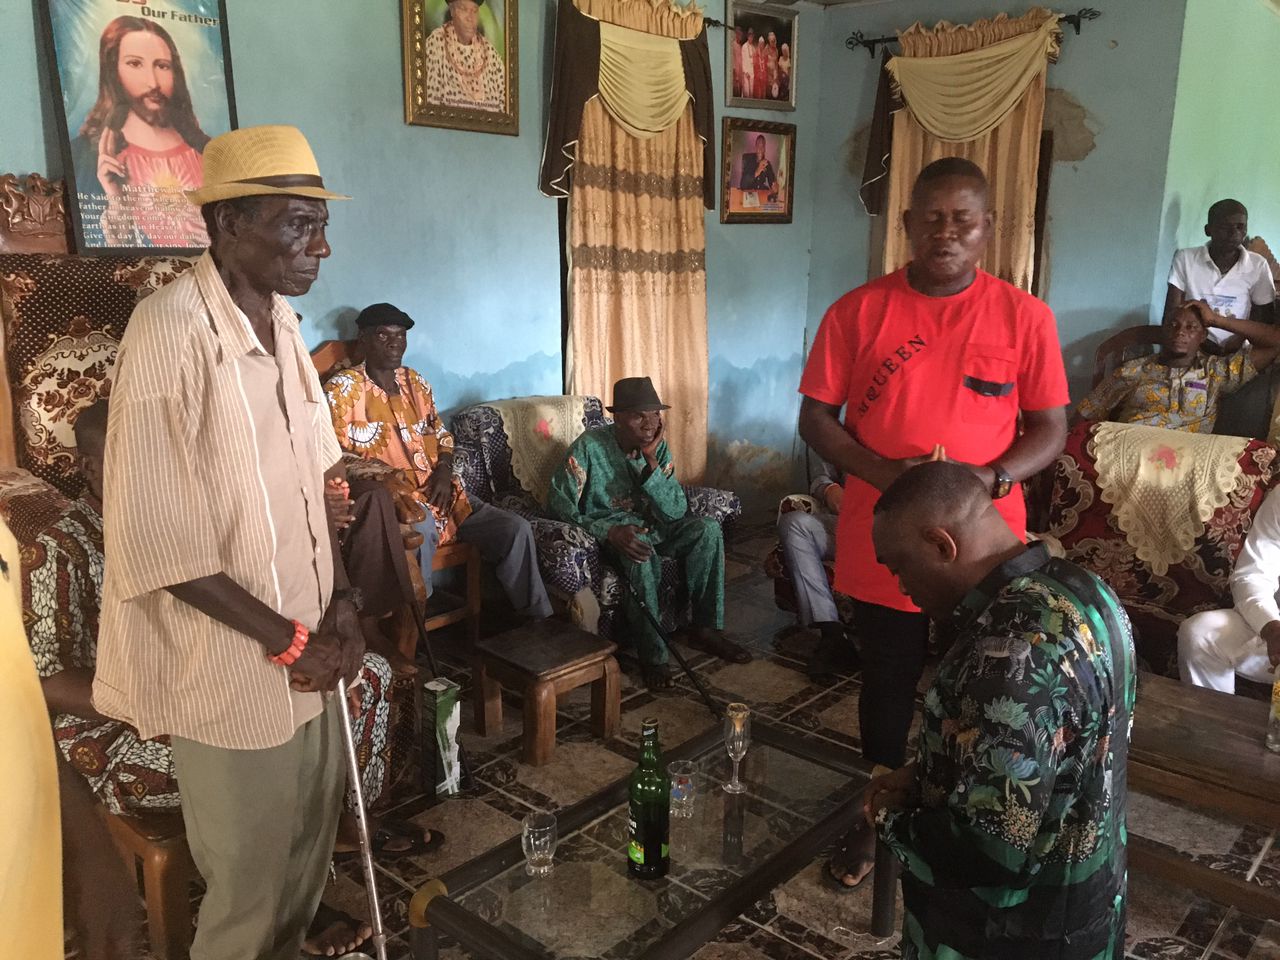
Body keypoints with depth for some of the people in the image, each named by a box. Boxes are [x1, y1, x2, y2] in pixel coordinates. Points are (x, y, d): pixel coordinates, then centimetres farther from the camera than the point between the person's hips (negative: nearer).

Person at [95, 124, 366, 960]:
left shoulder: (281, 321, 3)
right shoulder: (169, 333, -22)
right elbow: (155, 543, -23)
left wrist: (340, 600, -1)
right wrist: (287, 640, -17)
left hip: (305, 640, 7)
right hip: (229, 658, -7)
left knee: (312, 832, 23)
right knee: (249, 868, 13)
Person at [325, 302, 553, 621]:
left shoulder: (415, 381, 15)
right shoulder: (343, 387, -4)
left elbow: (442, 434, 21)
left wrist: (443, 470, 0)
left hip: (437, 493, 6)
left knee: (515, 527, -7)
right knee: (420, 525, -42)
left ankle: (539, 619, 4)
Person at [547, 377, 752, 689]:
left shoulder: (658, 447, -4)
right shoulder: (589, 447, -18)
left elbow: (676, 512, -12)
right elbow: (557, 503, -21)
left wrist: (650, 461, -24)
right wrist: (609, 531, -34)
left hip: (648, 525, 5)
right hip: (605, 530, -5)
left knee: (707, 529, -16)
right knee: (640, 553, -37)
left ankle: (706, 628, -9)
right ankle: (651, 654, -27)